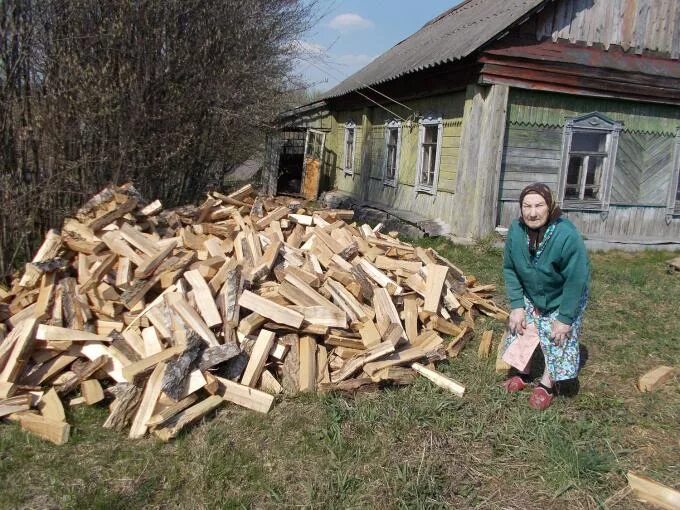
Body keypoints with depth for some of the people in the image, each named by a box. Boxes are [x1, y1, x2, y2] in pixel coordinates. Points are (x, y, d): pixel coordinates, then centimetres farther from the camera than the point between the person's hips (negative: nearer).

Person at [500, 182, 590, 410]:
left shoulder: (567, 236, -35)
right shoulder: (516, 231, -21)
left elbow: (576, 280, -28)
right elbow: (509, 269, -10)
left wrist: (565, 318, -22)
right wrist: (516, 305, -13)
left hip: (562, 299, -4)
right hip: (530, 295, 4)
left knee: (557, 340, -4)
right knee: (521, 330, 6)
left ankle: (546, 385, 16)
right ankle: (523, 374, 29)